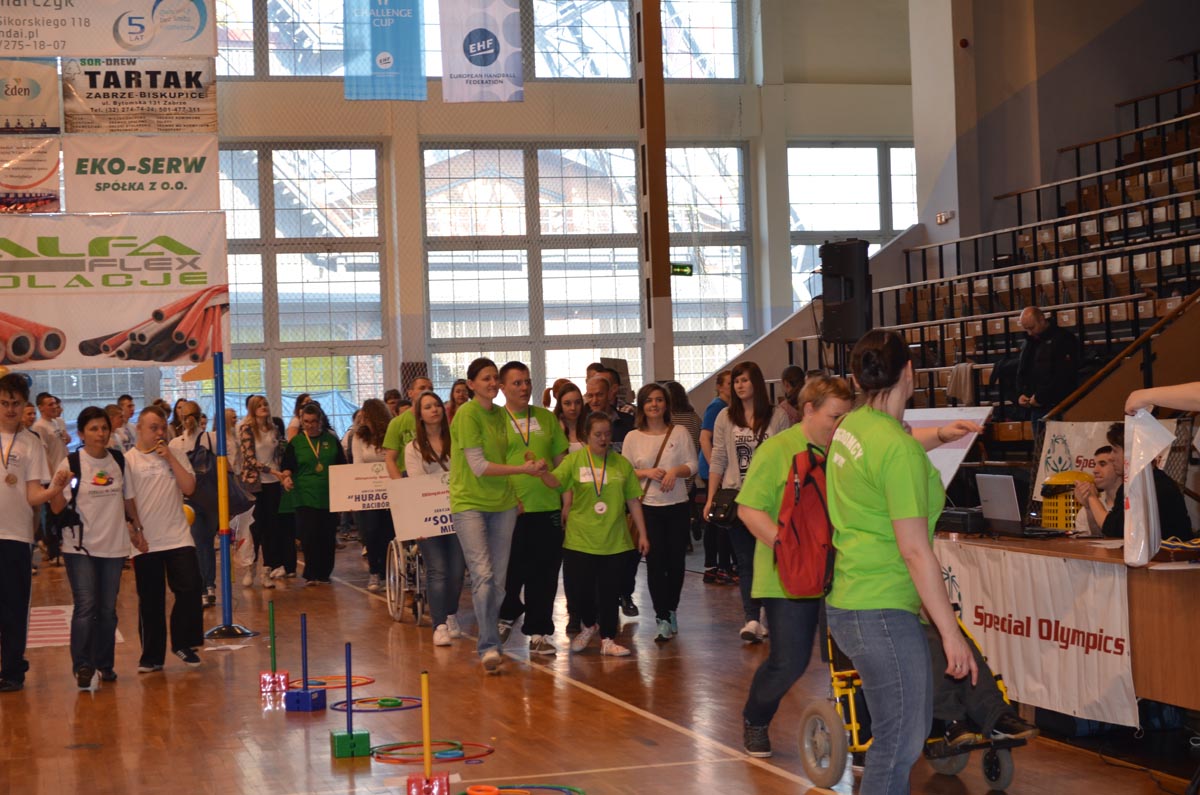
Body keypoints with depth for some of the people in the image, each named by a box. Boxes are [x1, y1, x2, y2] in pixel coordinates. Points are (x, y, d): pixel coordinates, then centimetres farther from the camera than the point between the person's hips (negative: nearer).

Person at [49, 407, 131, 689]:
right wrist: (59, 486, -27)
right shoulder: (71, 463, -7)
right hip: (80, 546, -4)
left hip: (114, 545, 4)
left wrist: (133, 527, 16)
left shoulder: (119, 461, 5)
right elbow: (57, 508, -10)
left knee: (108, 609, 9)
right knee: (85, 606, -12)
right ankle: (82, 666, -6)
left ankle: (104, 664, 20)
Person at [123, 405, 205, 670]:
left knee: (190, 589, -7)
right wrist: (136, 531, -6)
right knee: (150, 601, 5)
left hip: (178, 537, 2)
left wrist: (170, 458, -8)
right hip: (146, 542, -1)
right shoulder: (129, 460, -1)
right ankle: (152, 656, 14)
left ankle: (183, 643, 11)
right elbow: (127, 500, -1)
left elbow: (189, 488, -4)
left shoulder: (176, 454, 6)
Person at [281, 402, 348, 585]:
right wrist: (286, 479, -19)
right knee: (309, 536, -10)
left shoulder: (331, 440, 9)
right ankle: (311, 575, -3)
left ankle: (324, 573, 15)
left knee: (328, 537, 3)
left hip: (329, 496, 2)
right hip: (305, 496, -2)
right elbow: (287, 468, 2)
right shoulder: (295, 442, 5)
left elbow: (343, 466, 14)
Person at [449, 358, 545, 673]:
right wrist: (523, 469, -15)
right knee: (483, 575, -15)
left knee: (498, 579, 7)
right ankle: (489, 646, -12)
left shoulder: (501, 414, 11)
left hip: (502, 504, 6)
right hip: (469, 502, -6)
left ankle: (489, 644, 17)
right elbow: (479, 466, -15)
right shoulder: (467, 414, -10)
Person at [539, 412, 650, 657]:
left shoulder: (622, 464, 4)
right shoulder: (575, 460, -1)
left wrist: (642, 534, 5)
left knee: (609, 591, 5)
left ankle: (608, 640, 19)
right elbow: (556, 481, -17)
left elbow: (633, 501, 8)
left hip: (614, 541, 1)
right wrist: (542, 473, -39)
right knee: (577, 590, 1)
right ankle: (589, 626, 30)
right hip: (580, 540, -1)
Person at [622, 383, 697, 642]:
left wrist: (676, 471, -17)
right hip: (648, 507, -1)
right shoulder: (633, 437, 3)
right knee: (655, 562, -5)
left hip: (678, 506, 1)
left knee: (675, 561, 6)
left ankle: (671, 610, 26)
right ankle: (663, 620, -1)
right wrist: (647, 473, -13)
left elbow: (693, 465, 2)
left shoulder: (680, 432, 2)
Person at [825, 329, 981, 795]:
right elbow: (915, 551, -20)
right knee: (900, 742, -3)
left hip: (846, 603, 10)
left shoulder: (853, 425, 7)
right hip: (881, 613, -10)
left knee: (912, 726, 19)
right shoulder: (898, 448, -19)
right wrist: (951, 633, -17)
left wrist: (938, 435, 34)